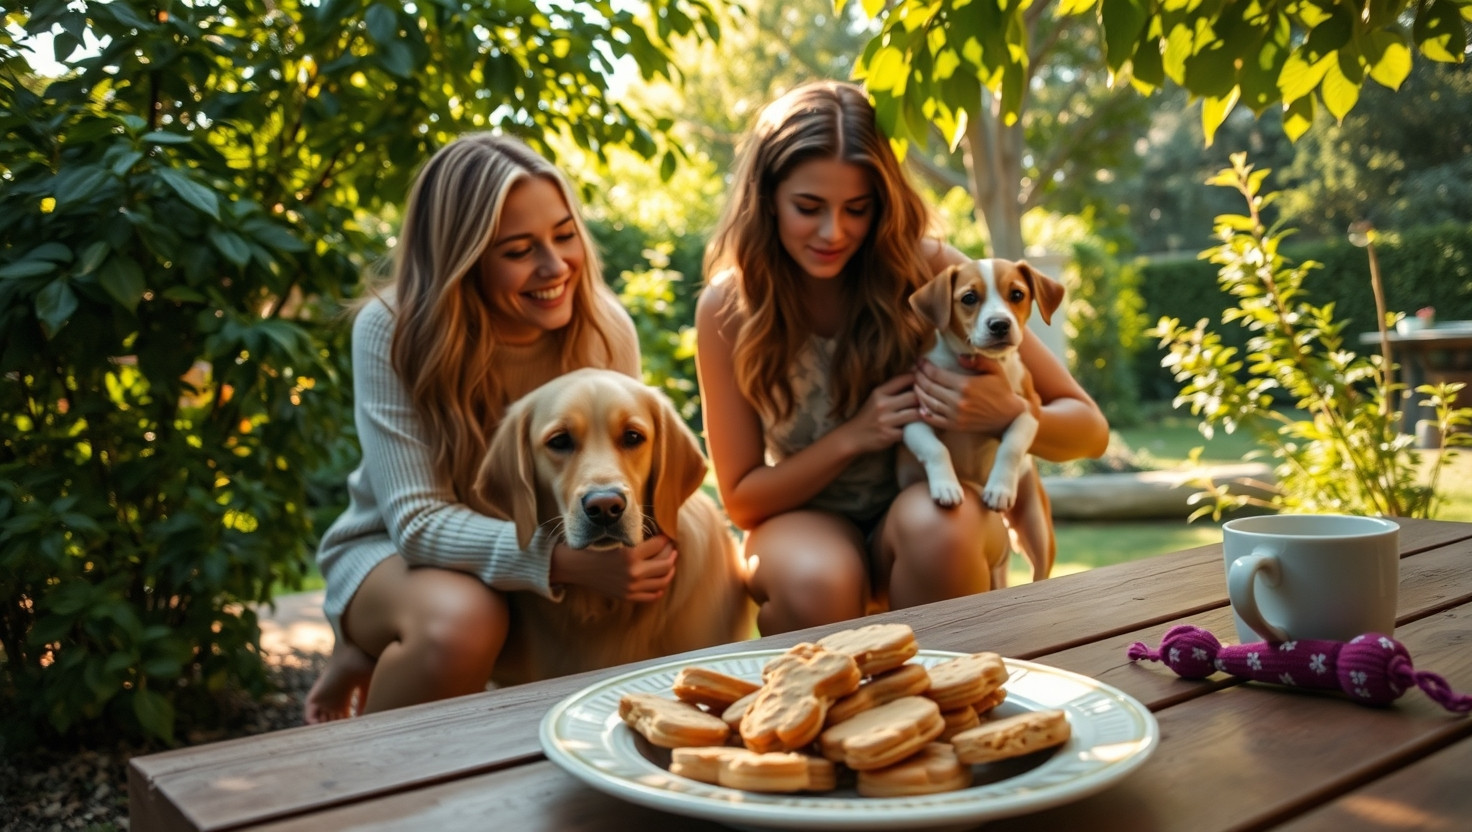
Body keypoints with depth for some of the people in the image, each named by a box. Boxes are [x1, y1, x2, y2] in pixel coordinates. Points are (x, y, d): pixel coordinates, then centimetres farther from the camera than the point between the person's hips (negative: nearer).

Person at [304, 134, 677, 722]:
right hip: (394, 551, -4)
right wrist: (567, 561, -39)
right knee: (463, 620, -37)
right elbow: (419, 522, -25)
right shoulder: (392, 331, -21)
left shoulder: (605, 331, -14)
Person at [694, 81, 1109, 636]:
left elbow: (1089, 430, -9)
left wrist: (1010, 412, -31)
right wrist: (853, 435, -22)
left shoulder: (930, 271, -15)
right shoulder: (727, 308, -13)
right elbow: (742, 499, -6)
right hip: (808, 520, 0)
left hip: (935, 522, 1)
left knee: (932, 523, -33)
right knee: (816, 582, -34)